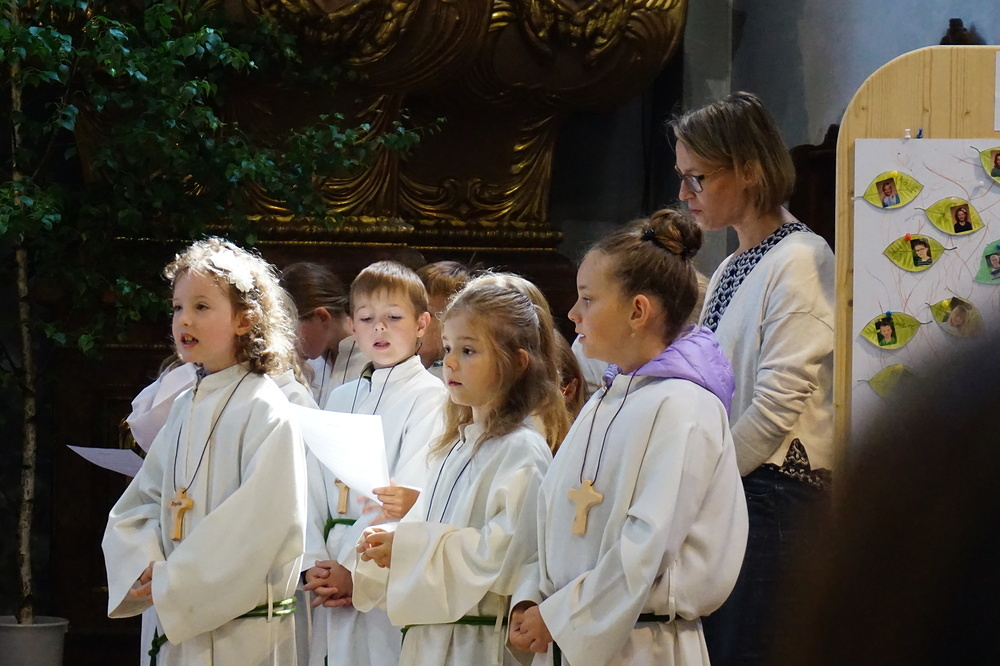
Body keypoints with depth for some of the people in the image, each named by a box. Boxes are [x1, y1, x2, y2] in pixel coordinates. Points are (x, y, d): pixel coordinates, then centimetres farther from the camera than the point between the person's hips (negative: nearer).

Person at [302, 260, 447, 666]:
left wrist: (355, 571, -13)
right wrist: (315, 564, -5)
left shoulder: (429, 396, -2)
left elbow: (408, 496, -10)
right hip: (330, 584, 5)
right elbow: (313, 486, 9)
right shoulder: (341, 399, 17)